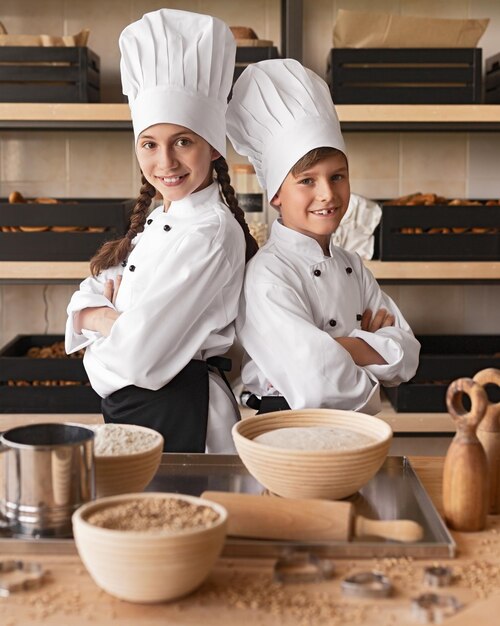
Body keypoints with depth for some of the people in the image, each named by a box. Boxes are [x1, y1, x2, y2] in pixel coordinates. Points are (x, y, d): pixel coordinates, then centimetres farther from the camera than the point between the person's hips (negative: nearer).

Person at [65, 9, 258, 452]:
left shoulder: (212, 233, -21)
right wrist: (113, 319, -15)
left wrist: (95, 318, -5)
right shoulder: (156, 221, 8)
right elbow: (84, 303, 6)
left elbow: (137, 356, -25)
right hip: (127, 409, 9)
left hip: (176, 417, -8)